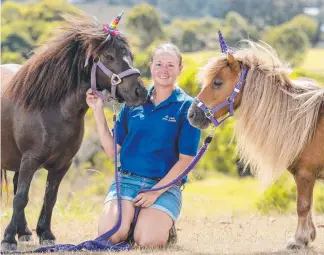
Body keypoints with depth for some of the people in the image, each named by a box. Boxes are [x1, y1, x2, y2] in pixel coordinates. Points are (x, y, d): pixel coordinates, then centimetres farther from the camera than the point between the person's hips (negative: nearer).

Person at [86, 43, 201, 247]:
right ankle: (131, 219, 11)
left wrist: (156, 192, -12)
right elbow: (112, 150, 9)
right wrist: (98, 112, 1)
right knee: (109, 235, -24)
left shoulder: (187, 107, -1)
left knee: (147, 241, -26)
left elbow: (186, 159, -4)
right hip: (127, 179, 2)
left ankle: (167, 226, 9)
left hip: (165, 184, -2)